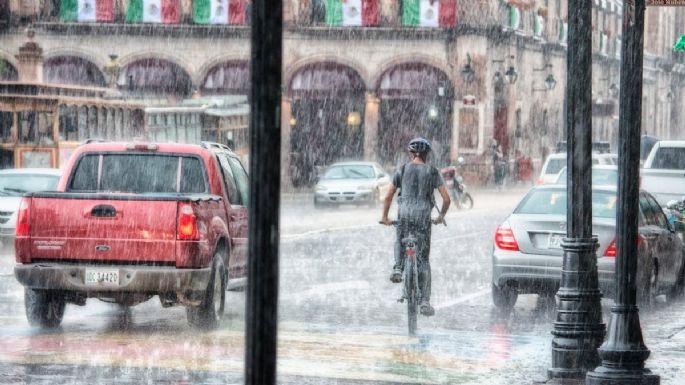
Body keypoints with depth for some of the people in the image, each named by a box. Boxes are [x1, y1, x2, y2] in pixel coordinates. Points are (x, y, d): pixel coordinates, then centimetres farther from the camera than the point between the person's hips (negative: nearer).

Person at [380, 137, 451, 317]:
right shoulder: (433, 172, 6)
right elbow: (446, 199, 5)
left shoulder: (402, 170, 7)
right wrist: (441, 216, 22)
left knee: (400, 241, 31)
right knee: (423, 260, 5)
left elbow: (388, 196, 7)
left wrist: (385, 217, 20)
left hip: (405, 213, 0)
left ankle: (398, 268, 2)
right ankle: (424, 301, 0)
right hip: (424, 215, 0)